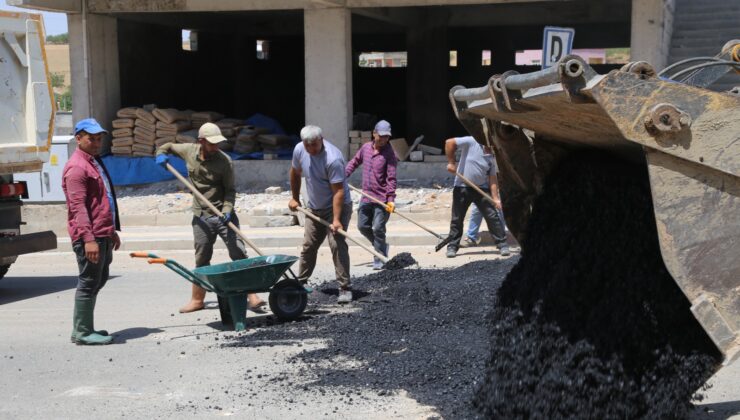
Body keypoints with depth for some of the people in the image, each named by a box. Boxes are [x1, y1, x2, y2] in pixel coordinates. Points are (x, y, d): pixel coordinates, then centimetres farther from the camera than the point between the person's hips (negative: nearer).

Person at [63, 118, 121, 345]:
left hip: (103, 235, 11)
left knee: (99, 280, 16)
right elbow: (78, 207, -21)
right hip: (90, 237, -11)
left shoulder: (95, 162, 20)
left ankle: (85, 327, 24)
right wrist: (88, 238, -27)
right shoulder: (76, 167, -14)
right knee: (88, 283, -6)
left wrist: (113, 230, 26)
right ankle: (82, 332, 1)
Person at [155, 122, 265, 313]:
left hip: (223, 215, -3)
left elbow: (229, 190, -9)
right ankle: (197, 300, 24)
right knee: (201, 260, 12)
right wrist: (161, 154, -5)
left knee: (239, 255, -8)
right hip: (201, 217, 3)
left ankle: (252, 296, -8)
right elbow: (168, 146, 17)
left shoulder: (224, 161, -13)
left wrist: (227, 210, -24)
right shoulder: (189, 151, -3)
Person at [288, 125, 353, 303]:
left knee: (337, 245, -17)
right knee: (308, 246, 12)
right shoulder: (299, 150, -8)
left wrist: (336, 219, -33)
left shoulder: (333, 158, -28)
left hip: (337, 207, -7)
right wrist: (295, 198, 17)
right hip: (314, 208, 7)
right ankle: (300, 283, 26)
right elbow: (295, 173, 13)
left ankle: (344, 289, -14)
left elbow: (338, 191, -29)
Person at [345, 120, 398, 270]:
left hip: (382, 199, -6)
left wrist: (391, 199, -23)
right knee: (363, 226, 12)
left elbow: (391, 178, -15)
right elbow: (354, 162, 19)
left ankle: (379, 260, 6)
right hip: (366, 196, 6)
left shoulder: (389, 154, -12)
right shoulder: (366, 147, 4)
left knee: (378, 229, -6)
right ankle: (381, 248, 32)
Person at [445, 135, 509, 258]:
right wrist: (451, 162, -11)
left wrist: (495, 198, -10)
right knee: (457, 219, 3)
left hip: (482, 189, 3)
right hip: (462, 188, -3)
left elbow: (492, 180, 0)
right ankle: (452, 247, 15)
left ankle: (502, 245, 6)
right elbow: (449, 142, -12)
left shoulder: (492, 158, 2)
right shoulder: (471, 142, -10)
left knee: (493, 217, -2)